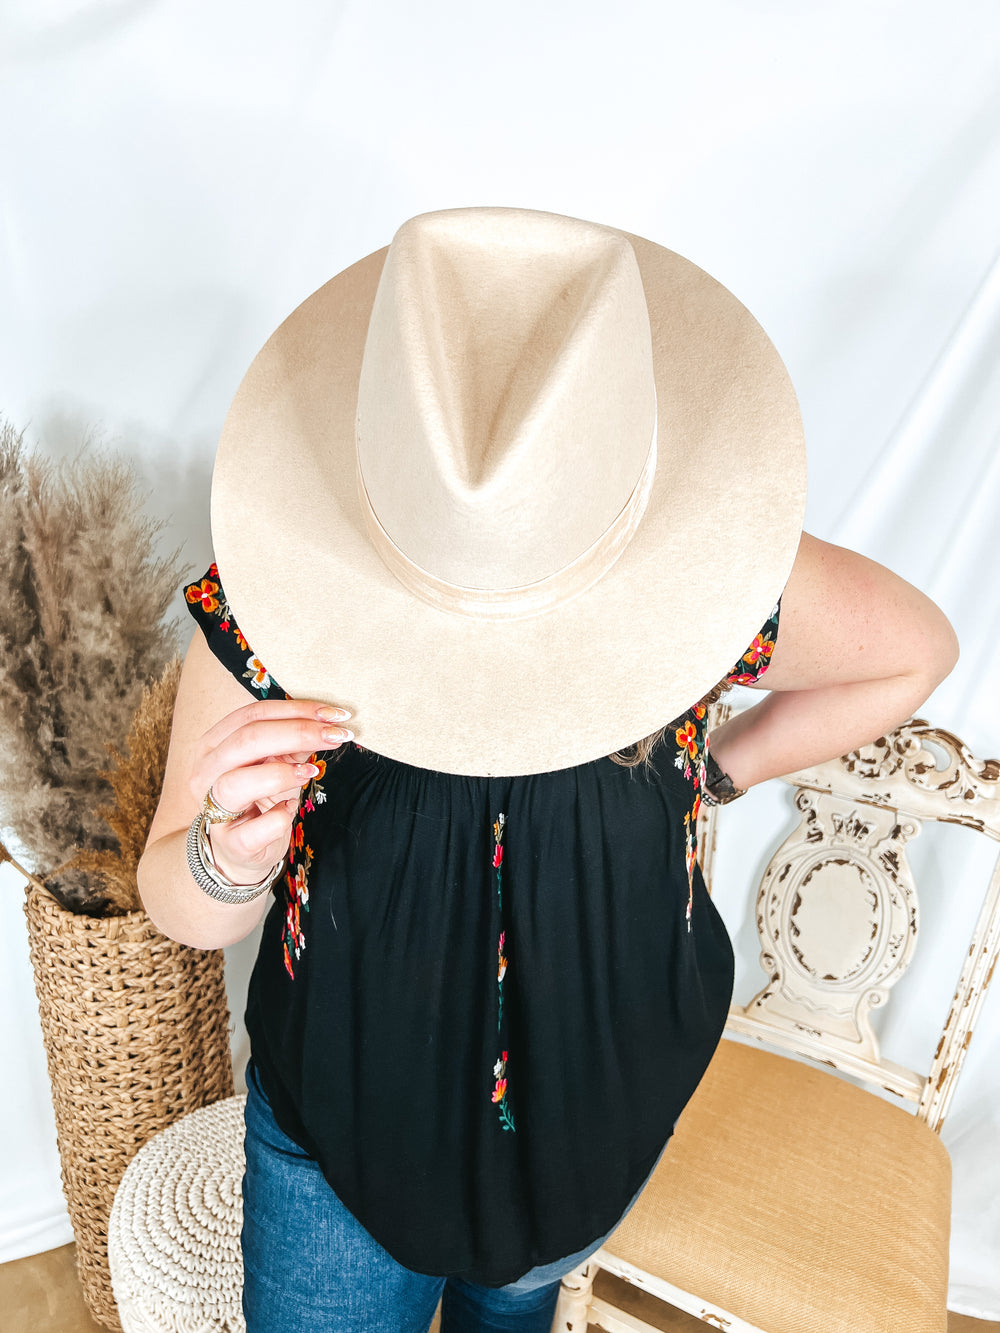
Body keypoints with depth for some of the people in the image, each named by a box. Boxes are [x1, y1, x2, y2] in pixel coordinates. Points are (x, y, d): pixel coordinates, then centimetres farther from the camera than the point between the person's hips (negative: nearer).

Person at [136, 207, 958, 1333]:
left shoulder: (713, 583, -28)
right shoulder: (263, 615, -28)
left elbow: (916, 649, -5)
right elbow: (180, 914, -15)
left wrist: (710, 774, -9)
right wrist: (233, 855, -39)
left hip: (605, 1110, 2)